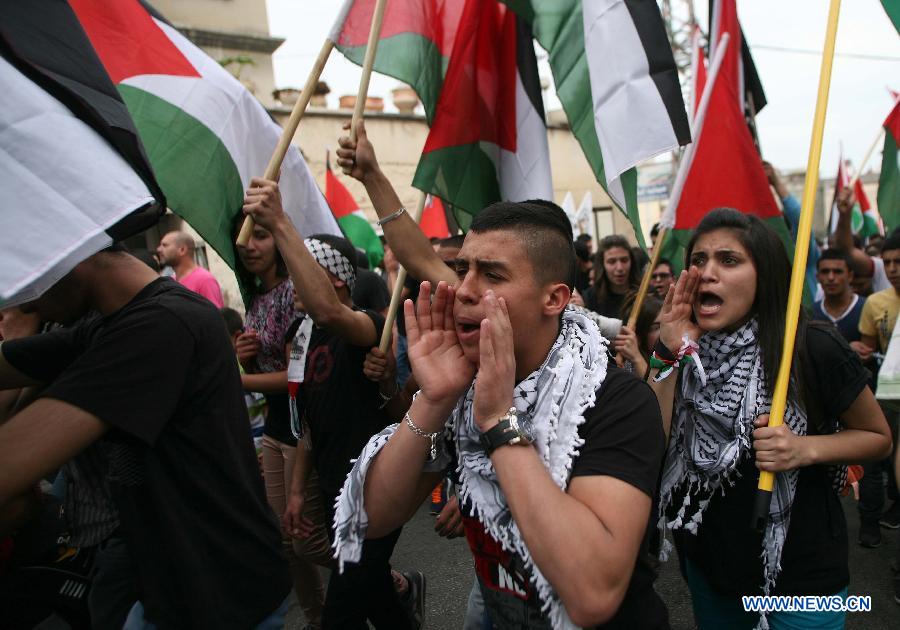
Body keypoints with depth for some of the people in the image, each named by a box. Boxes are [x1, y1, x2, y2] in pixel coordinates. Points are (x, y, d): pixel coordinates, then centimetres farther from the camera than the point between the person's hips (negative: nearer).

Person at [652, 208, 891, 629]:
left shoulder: (813, 349, -18)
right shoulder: (685, 351, -8)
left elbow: (877, 436, -4)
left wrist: (805, 448, -23)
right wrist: (668, 355, -24)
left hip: (800, 567, -3)